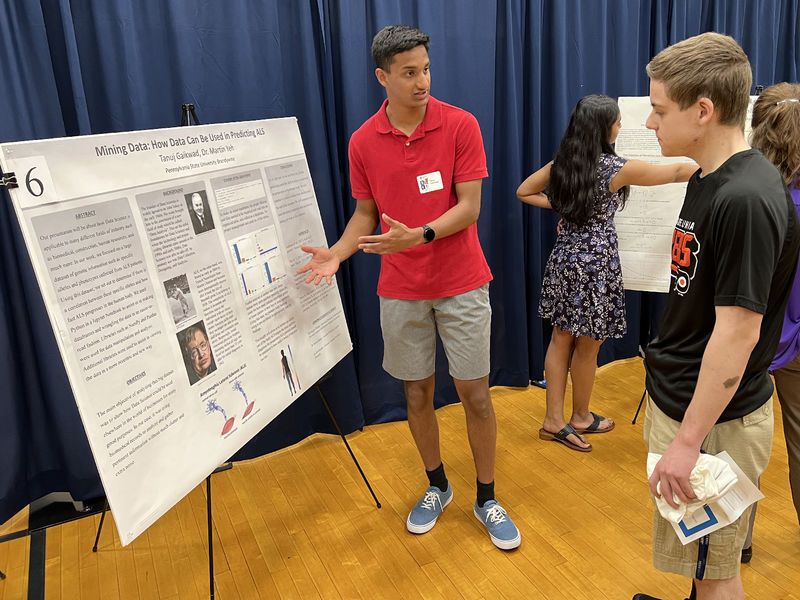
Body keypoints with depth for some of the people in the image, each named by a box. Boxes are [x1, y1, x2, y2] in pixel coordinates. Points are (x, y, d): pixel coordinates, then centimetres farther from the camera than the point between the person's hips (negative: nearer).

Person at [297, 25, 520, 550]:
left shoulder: (460, 125, -7)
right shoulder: (363, 142, 0)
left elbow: (470, 206, -12)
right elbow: (366, 213, 8)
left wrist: (419, 235, -27)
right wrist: (337, 252, -10)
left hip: (461, 285, -2)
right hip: (400, 290, 2)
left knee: (475, 394, 4)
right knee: (417, 394, 12)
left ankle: (487, 500, 25)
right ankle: (437, 486, 35)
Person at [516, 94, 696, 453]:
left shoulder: (561, 164, 2)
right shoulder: (617, 169, -14)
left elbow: (524, 192, 13)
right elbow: (676, 172, -2)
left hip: (564, 257, 6)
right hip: (596, 263, -6)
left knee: (562, 339, 11)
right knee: (587, 346, 10)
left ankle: (554, 420, 16)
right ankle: (581, 418, 28)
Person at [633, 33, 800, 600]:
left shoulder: (746, 198, -25)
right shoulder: (708, 178, 5)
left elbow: (737, 332, -25)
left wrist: (689, 440, -20)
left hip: (713, 418, -9)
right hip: (676, 397, 9)